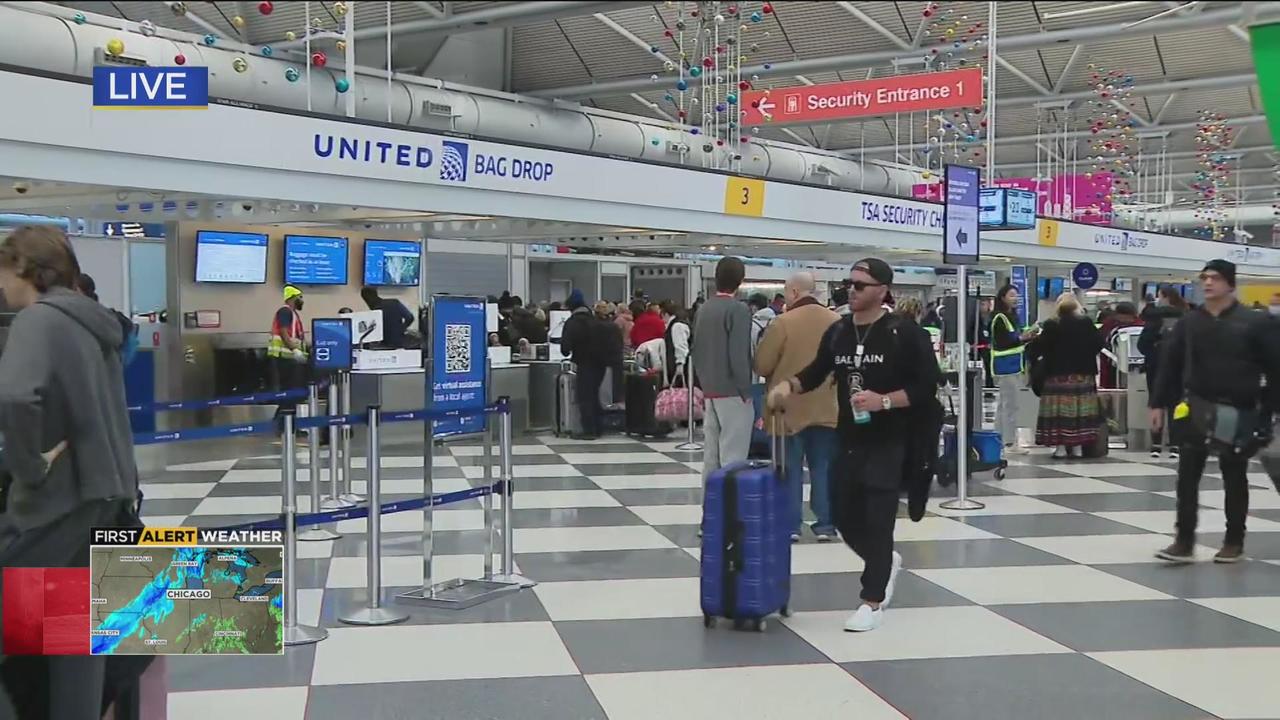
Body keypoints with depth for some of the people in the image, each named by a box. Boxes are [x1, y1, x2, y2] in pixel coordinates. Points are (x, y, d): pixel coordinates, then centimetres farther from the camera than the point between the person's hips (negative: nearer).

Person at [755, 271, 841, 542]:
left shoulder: (783, 322, -14)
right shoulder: (837, 322, -2)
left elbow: (762, 365, -10)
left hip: (790, 409, -3)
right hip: (827, 408, 3)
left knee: (791, 469, 6)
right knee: (823, 468, 10)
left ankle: (791, 525, 8)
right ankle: (825, 525, 11)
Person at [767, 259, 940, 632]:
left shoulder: (905, 333, -9)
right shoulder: (837, 332, 7)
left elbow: (926, 387, -10)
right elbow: (816, 372, 18)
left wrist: (884, 401, -22)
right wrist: (789, 385, -2)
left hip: (888, 444, -6)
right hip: (848, 440, 6)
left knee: (877, 521, -5)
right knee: (845, 517, 12)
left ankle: (873, 601, 6)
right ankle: (887, 562, 40)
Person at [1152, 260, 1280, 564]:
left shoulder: (1254, 322, -6)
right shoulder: (1189, 322, 3)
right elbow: (1169, 364, 7)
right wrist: (1158, 403, 3)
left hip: (1237, 413, -3)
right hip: (1197, 410, 3)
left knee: (1234, 477, 10)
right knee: (1187, 475, 0)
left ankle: (1234, 541, 23)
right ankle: (1184, 541, 5)